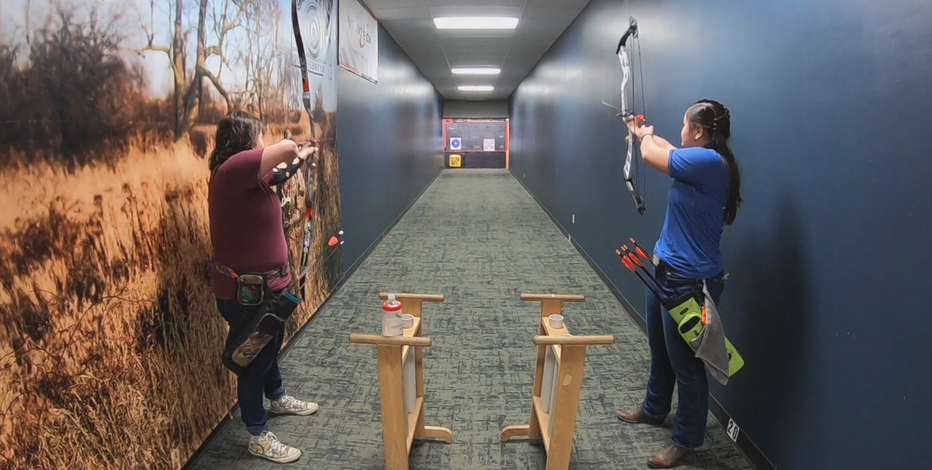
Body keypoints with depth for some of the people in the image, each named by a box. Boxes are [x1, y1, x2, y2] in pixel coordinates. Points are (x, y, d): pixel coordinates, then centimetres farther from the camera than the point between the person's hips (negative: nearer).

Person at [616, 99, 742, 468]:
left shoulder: (708, 161, -24)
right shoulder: (701, 159, 4)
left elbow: (652, 155, -12)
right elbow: (667, 150, 25)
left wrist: (644, 136, 10)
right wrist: (645, 132, 37)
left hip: (690, 281, -10)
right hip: (667, 270, 10)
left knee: (685, 361, 5)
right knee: (660, 349, 25)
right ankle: (654, 409, 46)